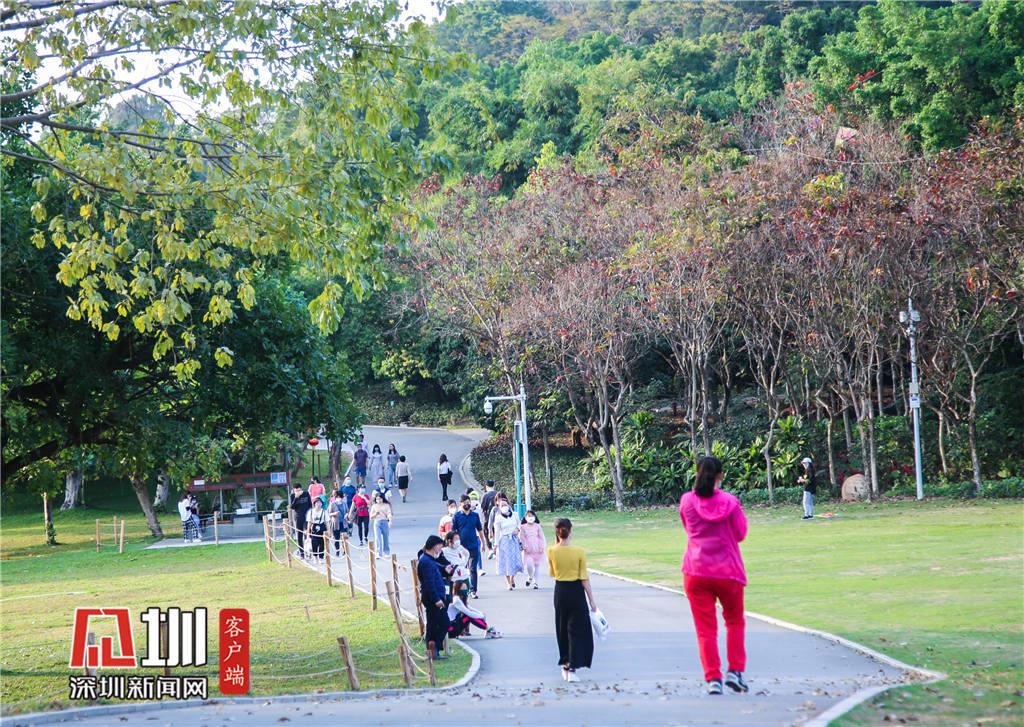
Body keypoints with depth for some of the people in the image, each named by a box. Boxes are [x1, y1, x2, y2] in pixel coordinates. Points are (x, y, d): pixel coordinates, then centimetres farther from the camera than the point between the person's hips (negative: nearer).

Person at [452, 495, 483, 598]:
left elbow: (480, 530, 17)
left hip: (473, 546, 1)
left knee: (473, 569, -4)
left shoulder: (475, 515, 7)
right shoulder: (457, 516, 1)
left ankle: (472, 590, -4)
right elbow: (453, 531, 3)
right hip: (461, 546, -1)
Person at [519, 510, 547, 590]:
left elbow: (542, 537, 5)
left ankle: (536, 582, 9)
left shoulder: (537, 526, 6)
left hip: (537, 548, 2)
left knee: (537, 565, 3)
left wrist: (542, 547, -5)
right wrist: (526, 547, -12)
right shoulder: (523, 527, 3)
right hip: (528, 549, -2)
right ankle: (530, 577, 14)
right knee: (529, 564, -15)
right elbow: (522, 538, -2)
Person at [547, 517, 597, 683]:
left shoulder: (552, 551, -6)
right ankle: (572, 669, -7)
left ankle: (565, 665, 27)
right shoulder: (579, 551, -13)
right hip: (576, 591, -3)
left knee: (562, 630, 17)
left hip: (560, 591, 3)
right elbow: (584, 578, -10)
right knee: (577, 630, 1)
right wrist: (591, 600, -3)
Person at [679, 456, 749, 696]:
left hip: (696, 572, 1)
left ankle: (713, 678, -3)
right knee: (735, 622, 19)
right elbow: (740, 534, 2)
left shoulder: (687, 501, -2)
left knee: (705, 628, 4)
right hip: (728, 570, -1)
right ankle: (735, 671, 12)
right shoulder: (729, 502, -8)